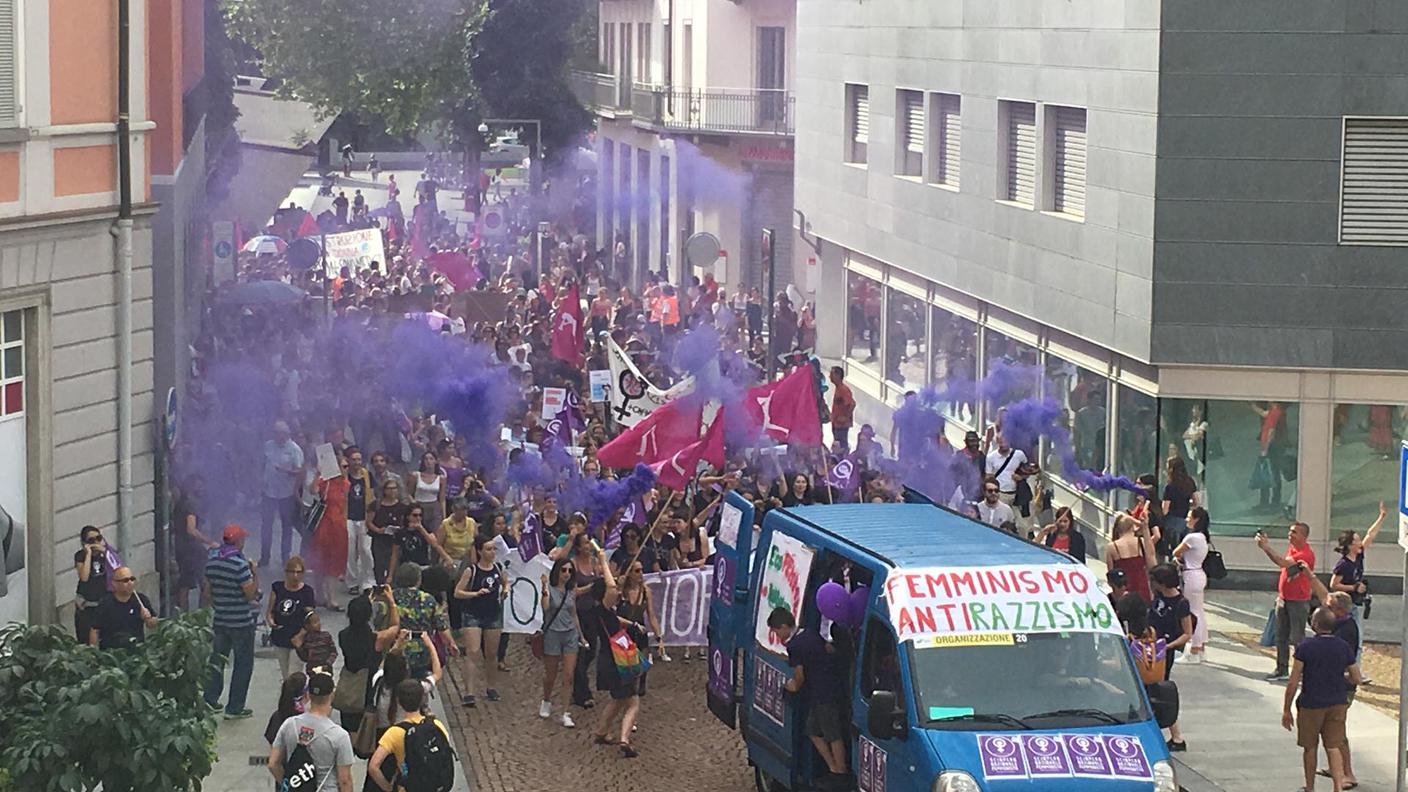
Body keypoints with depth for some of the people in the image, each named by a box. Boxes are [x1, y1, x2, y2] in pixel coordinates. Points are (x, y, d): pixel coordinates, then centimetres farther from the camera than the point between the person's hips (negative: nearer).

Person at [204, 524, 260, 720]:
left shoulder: (212, 562, 1)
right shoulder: (240, 564, -21)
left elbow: (207, 592, 10)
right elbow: (251, 594, -19)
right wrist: (254, 573, -10)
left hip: (220, 620, 6)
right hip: (242, 621, -6)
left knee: (217, 659, 19)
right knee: (243, 663, 6)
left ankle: (210, 699, 17)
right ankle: (234, 708, 8)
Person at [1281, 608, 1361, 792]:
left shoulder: (1305, 647, -13)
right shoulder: (1344, 647, -2)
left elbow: (1293, 682, -11)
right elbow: (1357, 678, 4)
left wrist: (1286, 710, -3)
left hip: (1311, 704, -3)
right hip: (1337, 703, 3)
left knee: (1310, 748, 14)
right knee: (1334, 747, 5)